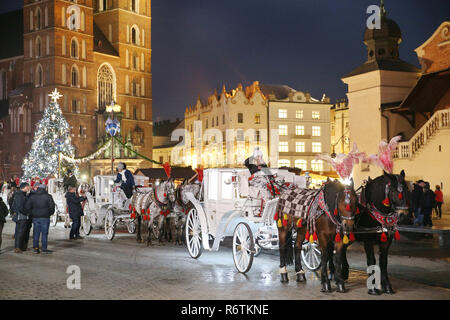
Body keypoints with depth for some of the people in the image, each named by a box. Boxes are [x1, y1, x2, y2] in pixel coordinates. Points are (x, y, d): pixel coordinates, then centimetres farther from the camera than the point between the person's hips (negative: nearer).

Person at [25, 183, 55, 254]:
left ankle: (36, 248, 8)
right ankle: (44, 248, 2)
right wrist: (50, 213, 9)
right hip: (45, 217, -3)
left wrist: (32, 213, 11)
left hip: (35, 217, 3)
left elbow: (27, 206, 3)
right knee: (44, 233, 1)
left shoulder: (32, 196, 6)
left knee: (36, 233, 9)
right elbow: (52, 206, -7)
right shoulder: (48, 196, -4)